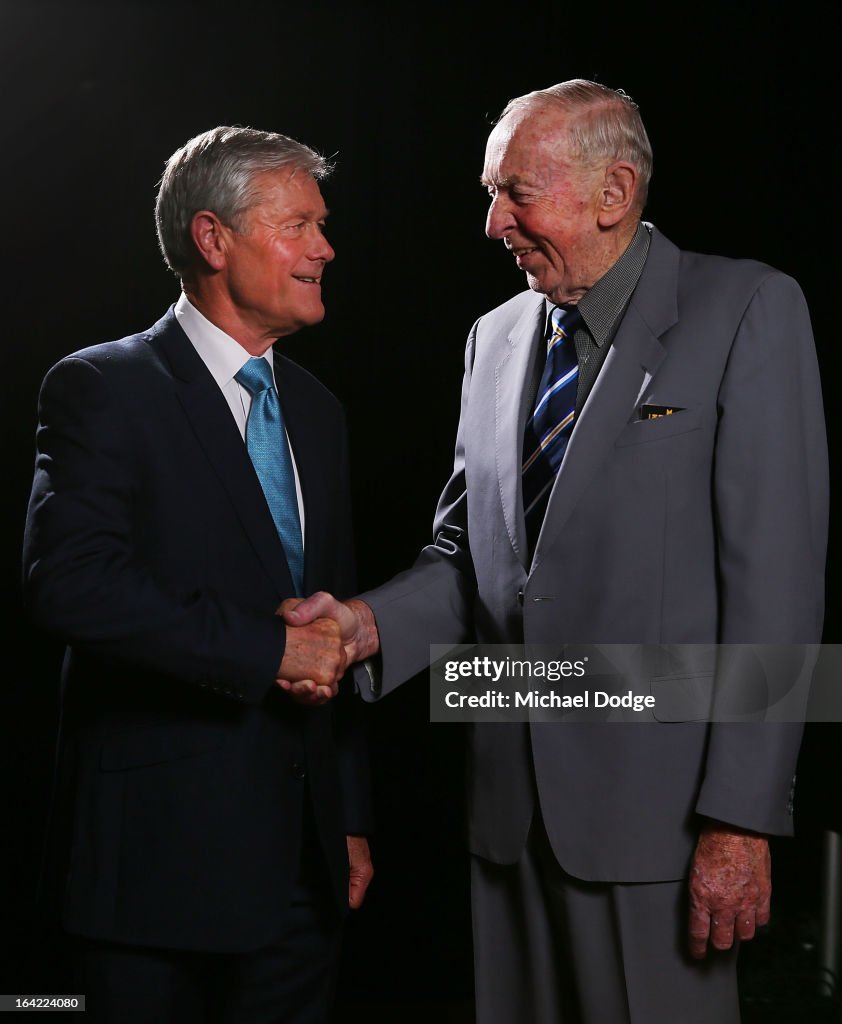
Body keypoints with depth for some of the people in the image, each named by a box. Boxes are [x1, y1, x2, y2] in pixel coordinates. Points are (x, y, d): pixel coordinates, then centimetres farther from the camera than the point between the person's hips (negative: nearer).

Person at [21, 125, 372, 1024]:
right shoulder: (102, 388, -7)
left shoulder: (315, 410, 14)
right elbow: (68, 580, -23)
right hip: (160, 846, -6)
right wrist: (267, 648, -21)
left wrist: (350, 820, 16)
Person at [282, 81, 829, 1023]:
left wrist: (741, 819, -16)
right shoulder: (495, 338, 12)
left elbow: (776, 576, -12)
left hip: (655, 802, -5)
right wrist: (372, 620, -6)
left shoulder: (749, 310, -6)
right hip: (511, 801, 5)